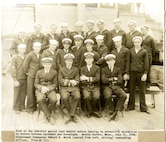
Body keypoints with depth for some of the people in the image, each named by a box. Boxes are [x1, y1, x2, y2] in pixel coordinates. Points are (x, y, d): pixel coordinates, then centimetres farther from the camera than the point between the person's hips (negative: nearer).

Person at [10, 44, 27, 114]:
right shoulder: (15, 58, -4)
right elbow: (13, 70, -7)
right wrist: (15, 80, -11)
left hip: (25, 79, 3)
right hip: (18, 79, -3)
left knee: (24, 94, 9)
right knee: (17, 94, 3)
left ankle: (22, 107, 22)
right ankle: (16, 108, 15)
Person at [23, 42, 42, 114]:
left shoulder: (40, 55, 8)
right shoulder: (29, 55, -10)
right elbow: (25, 65, -11)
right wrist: (27, 72, -2)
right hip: (31, 76, -5)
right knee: (30, 92, 1)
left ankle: (34, 106, 24)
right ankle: (29, 108, 11)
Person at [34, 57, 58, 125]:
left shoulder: (54, 72, 11)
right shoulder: (39, 72, 12)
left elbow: (55, 84, 6)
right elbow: (36, 84, 8)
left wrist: (48, 88, -13)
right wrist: (42, 87, -13)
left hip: (51, 89, 0)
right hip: (40, 90, 0)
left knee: (54, 99, -32)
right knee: (40, 99, -34)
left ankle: (46, 115, -10)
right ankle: (49, 116, -21)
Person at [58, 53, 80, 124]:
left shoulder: (76, 69, 17)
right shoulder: (61, 69, 15)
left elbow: (77, 81, 6)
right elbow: (60, 81, 1)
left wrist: (66, 81, -8)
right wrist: (70, 81, -9)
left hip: (74, 87, 1)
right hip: (64, 88, 0)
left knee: (77, 96, -32)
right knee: (64, 98, -32)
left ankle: (70, 115, -19)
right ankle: (73, 115, -11)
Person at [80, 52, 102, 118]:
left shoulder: (97, 68, 9)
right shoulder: (82, 69, 12)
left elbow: (97, 78, -6)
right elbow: (82, 81, 1)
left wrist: (87, 78, -11)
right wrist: (91, 80, -11)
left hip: (95, 87, 0)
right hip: (85, 87, 0)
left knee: (96, 96, -30)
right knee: (86, 96, -30)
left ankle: (94, 110, -4)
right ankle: (90, 111, -7)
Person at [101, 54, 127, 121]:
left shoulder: (118, 69, 14)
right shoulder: (104, 69, 9)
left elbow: (120, 81, 3)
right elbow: (103, 80, -5)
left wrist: (110, 79, -3)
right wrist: (114, 79, -4)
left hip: (116, 86, 2)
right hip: (107, 87, -2)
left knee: (124, 96, -27)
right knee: (107, 96, -36)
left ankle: (115, 112, -19)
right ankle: (112, 111, -13)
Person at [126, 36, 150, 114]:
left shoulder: (144, 51, 0)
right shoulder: (131, 51, 6)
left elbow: (146, 63, -1)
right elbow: (129, 61, 10)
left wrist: (145, 73, -7)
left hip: (141, 72, -2)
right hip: (132, 72, 2)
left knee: (142, 90, 5)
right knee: (131, 89, 8)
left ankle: (143, 107, 14)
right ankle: (130, 106, 19)